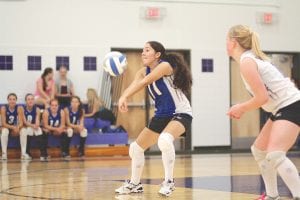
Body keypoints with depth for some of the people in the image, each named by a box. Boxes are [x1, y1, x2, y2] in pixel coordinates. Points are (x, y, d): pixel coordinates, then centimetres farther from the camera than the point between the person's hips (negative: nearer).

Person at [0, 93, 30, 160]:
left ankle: (23, 153, -24)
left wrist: (18, 127, -38)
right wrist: (13, 127, -35)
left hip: (15, 129, 2)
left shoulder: (19, 108, -12)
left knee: (23, 131, -26)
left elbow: (21, 122, -15)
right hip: (6, 127, -2)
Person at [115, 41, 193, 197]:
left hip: (181, 114, -8)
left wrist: (125, 97, -44)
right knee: (136, 148, 9)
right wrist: (123, 98, -41)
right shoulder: (144, 72, 2)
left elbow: (144, 82, -33)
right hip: (162, 115, 8)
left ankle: (169, 181, -20)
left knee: (165, 140, -37)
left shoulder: (165, 66, -19)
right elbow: (133, 86, -19)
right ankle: (135, 184, 29)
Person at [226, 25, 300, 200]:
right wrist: (243, 108, 9)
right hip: (284, 107, 11)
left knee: (275, 155, -24)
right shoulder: (251, 57, 14)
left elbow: (262, 97, -20)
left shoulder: (246, 62, -16)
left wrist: (242, 108, -5)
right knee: (259, 150, 18)